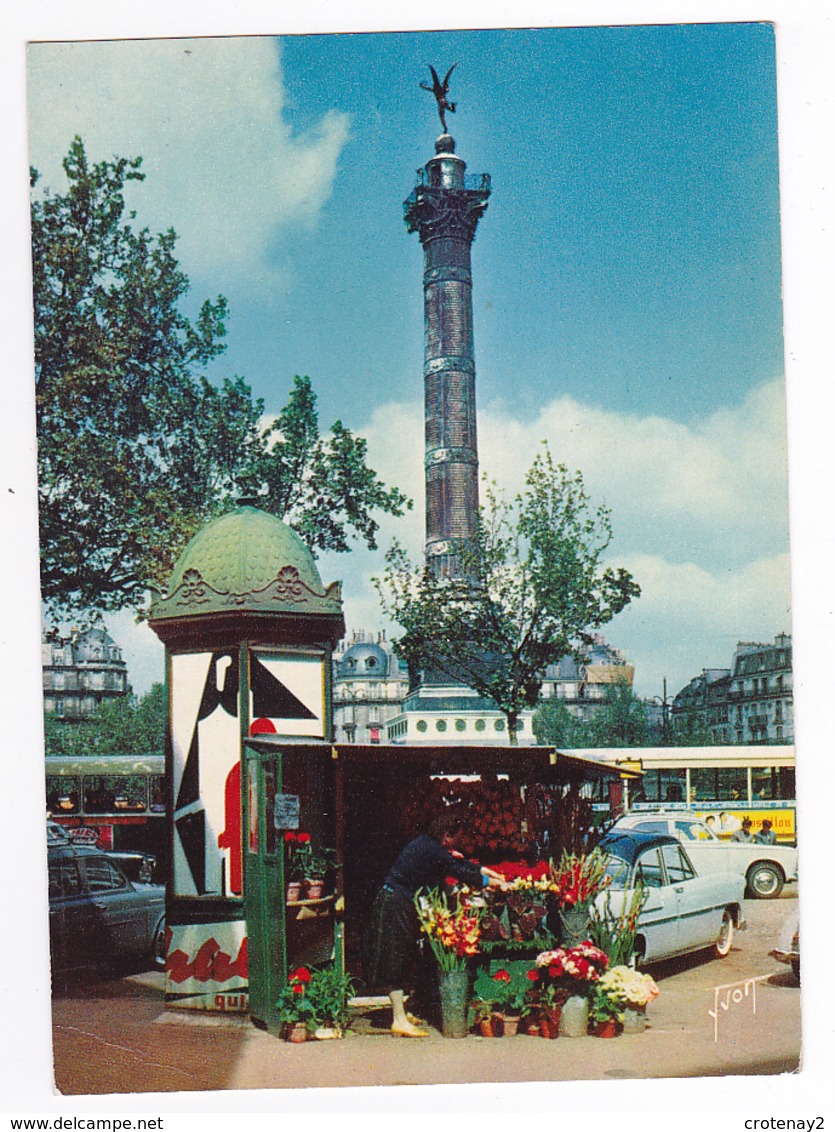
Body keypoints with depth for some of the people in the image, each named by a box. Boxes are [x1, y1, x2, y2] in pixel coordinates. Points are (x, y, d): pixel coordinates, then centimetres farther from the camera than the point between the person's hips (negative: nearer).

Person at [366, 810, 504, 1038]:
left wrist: (486, 872, 20)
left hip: (402, 904, 10)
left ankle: (400, 1013, 21)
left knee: (402, 958, 14)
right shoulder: (431, 850, -20)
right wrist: (488, 882, -2)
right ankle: (399, 1020, -7)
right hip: (394, 905, -10)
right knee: (395, 959, -8)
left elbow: (459, 862, 19)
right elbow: (460, 873, -14)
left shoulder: (428, 844, 8)